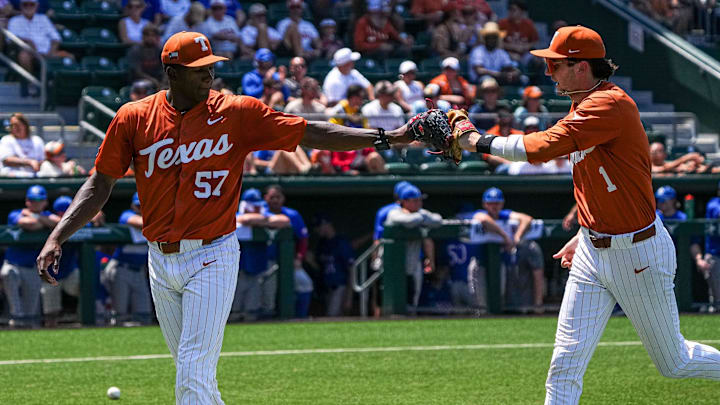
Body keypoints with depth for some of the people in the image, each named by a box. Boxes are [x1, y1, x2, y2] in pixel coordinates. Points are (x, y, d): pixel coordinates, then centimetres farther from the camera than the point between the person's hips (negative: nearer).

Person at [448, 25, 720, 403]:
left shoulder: (612, 105, -22)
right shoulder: (582, 108, 9)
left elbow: (543, 147, -30)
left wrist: (479, 141, -19)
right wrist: (583, 237, 15)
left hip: (638, 254, -8)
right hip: (593, 252, 8)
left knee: (674, 362, 7)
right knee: (565, 365, -1)